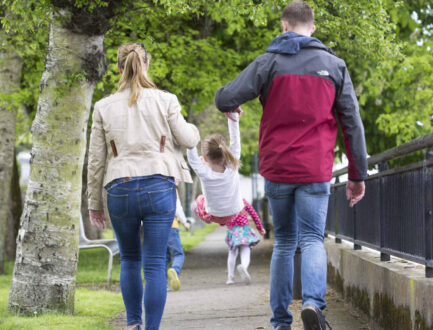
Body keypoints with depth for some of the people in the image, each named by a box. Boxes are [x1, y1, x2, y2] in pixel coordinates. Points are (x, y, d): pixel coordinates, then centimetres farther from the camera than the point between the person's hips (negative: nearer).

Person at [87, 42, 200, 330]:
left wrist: (94, 203, 14)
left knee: (129, 260, 19)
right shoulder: (165, 101, -1)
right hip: (159, 187, -1)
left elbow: (96, 160, 6)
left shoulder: (104, 107, 3)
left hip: (120, 190, 1)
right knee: (155, 264, 1)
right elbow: (187, 140, 7)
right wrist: (193, 129, 32)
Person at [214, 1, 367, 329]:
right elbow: (352, 124, 3)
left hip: (276, 170, 1)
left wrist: (230, 106, 19)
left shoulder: (268, 63, 1)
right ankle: (313, 301, -27)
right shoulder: (334, 65, 5)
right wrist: (358, 175, 8)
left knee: (284, 242, 14)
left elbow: (225, 99, -7)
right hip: (315, 170, -1)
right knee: (313, 239, 0)